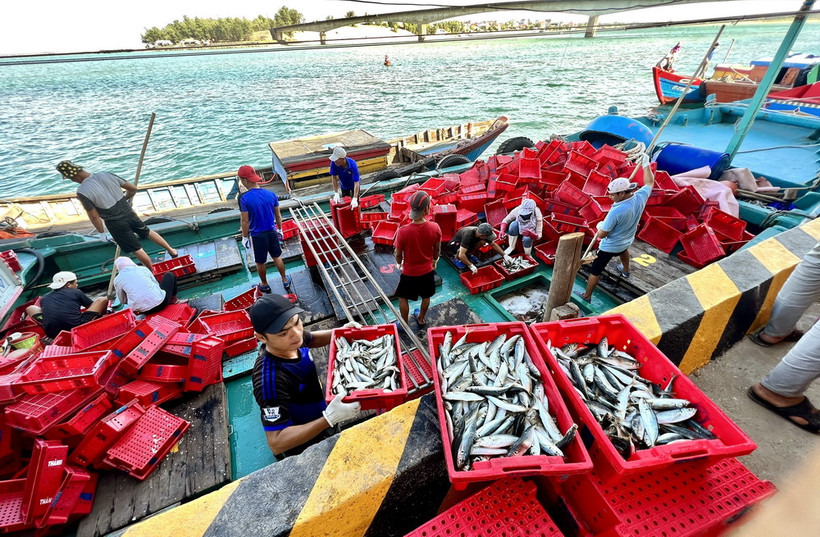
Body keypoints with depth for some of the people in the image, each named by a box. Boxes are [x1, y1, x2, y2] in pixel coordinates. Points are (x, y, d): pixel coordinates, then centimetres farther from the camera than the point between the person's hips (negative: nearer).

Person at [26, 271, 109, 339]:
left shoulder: (44, 298, 15)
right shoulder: (76, 292, 6)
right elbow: (93, 306, 19)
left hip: (52, 334, 3)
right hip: (78, 329, -3)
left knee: (30, 308, 27)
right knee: (103, 300, 8)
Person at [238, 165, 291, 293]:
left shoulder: (244, 198, -19)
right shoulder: (271, 194, -7)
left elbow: (245, 221, -14)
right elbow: (278, 215, 2)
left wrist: (245, 237, -1)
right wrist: (280, 230, 16)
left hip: (257, 236, -3)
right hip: (272, 232, 4)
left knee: (260, 262, 16)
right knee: (277, 257, 21)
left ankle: (264, 285, 34)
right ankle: (285, 281, 33)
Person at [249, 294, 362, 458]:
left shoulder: (290, 340, -19)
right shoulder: (270, 379, -41)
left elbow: (311, 339, 5)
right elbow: (276, 443, -37)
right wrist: (330, 418, -46)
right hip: (300, 451, -6)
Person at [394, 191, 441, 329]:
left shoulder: (403, 231, -28)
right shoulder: (435, 228, -20)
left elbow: (398, 254, -13)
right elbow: (437, 250, -3)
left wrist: (399, 264, 10)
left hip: (409, 272, -2)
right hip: (427, 271, 3)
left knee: (403, 298, 23)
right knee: (426, 296, 28)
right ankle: (421, 319, 51)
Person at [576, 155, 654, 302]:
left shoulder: (616, 211, -37)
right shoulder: (640, 197, -18)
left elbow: (602, 234, -29)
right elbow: (649, 182, 6)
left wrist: (600, 226, -6)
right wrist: (646, 164, 12)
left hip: (609, 247, -8)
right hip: (626, 241, 8)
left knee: (595, 270, 6)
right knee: (623, 250, 44)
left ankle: (587, 296, 19)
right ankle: (625, 271, 69)